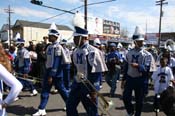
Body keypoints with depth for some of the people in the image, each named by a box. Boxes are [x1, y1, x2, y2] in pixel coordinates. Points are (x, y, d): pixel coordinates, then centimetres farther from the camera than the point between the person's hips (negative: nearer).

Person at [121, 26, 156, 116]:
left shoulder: (147, 55, -7)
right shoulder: (129, 53, 3)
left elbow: (147, 69, -16)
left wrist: (138, 66, -35)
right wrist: (124, 79, 10)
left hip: (140, 80, -2)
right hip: (129, 79, 3)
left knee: (139, 101, 10)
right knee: (126, 98, 0)